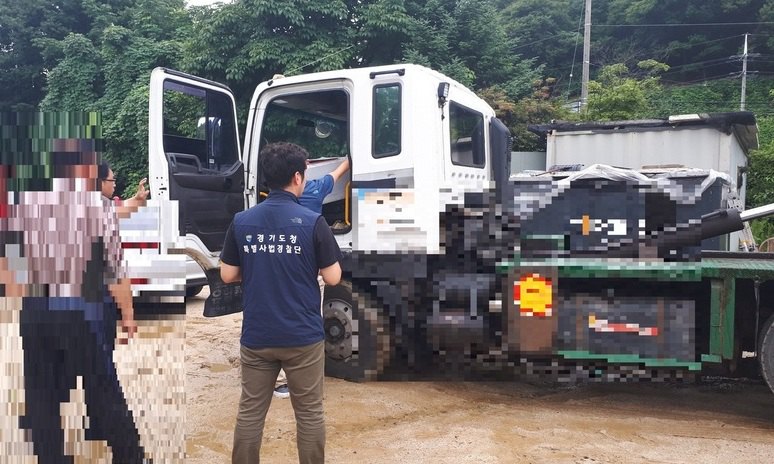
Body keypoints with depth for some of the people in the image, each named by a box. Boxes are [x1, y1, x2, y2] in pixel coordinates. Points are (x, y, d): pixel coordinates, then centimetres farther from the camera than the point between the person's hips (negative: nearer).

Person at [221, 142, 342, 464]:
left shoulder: (241, 221, -1)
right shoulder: (312, 222, -11)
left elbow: (228, 275, 5)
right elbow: (333, 278, -7)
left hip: (256, 337, 3)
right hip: (302, 337, -3)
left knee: (250, 413, 14)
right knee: (309, 414, 11)